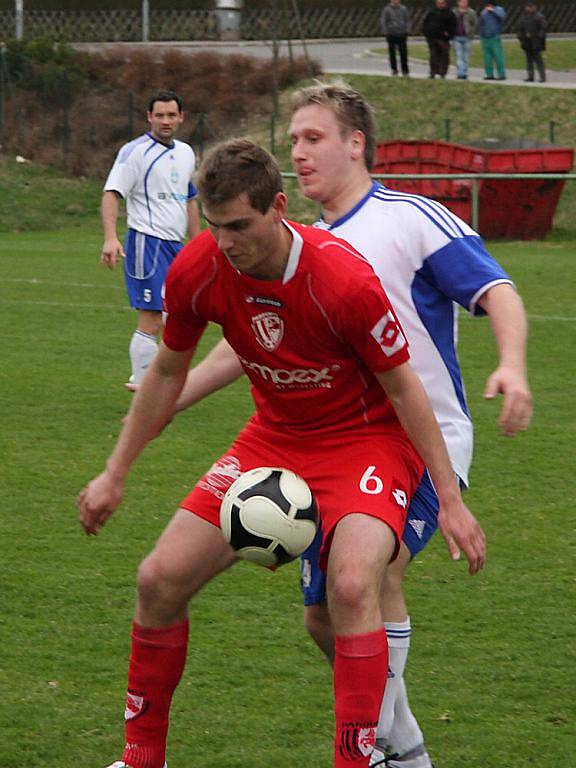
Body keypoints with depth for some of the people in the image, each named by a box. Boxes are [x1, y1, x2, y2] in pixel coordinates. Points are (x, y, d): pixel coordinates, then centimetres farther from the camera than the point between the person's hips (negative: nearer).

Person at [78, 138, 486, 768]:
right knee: (160, 580, -2)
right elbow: (167, 372, 4)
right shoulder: (196, 271, -15)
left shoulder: (344, 280, -29)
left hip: (367, 439, -5)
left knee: (351, 586, -32)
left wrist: (449, 498, -13)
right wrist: (114, 474, 8)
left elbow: (402, 388, -16)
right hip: (272, 438, 5)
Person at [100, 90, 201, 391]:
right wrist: (110, 238, -30)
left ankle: (141, 378, 19)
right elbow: (111, 193, -17)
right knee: (150, 320, -11)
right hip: (147, 242, -8)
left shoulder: (186, 153, 14)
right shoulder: (136, 151, -9)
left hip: (175, 245, 8)